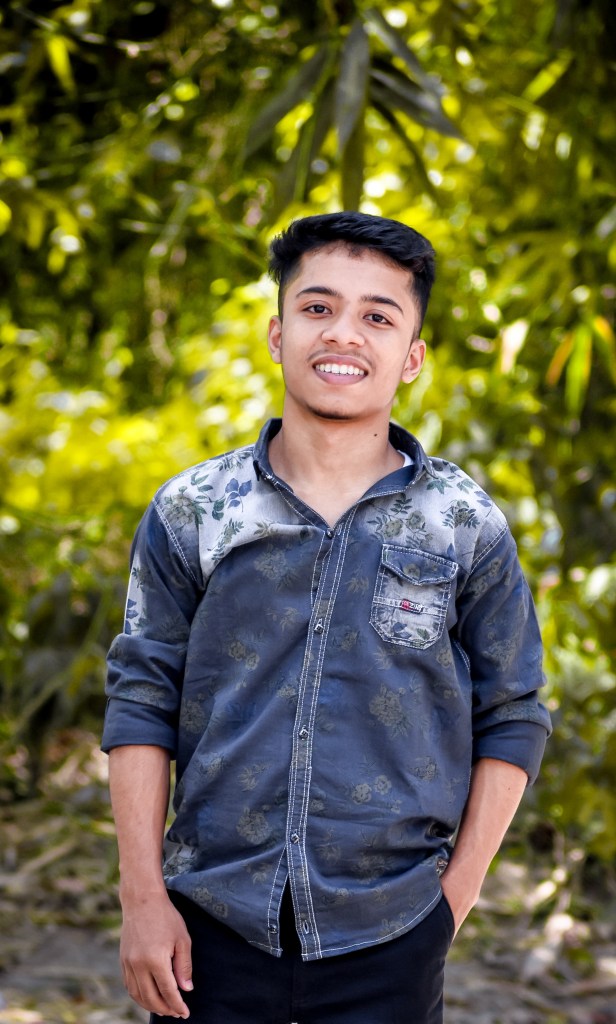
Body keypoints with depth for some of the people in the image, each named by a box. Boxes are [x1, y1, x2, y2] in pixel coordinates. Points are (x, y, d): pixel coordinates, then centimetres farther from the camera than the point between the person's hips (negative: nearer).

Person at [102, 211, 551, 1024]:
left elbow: (511, 717, 5)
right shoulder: (192, 511, 2)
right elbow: (142, 700, 3)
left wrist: (457, 894, -1)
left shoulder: (467, 527, 0)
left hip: (387, 940, 0)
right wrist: (143, 897, -2)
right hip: (211, 926, 1)